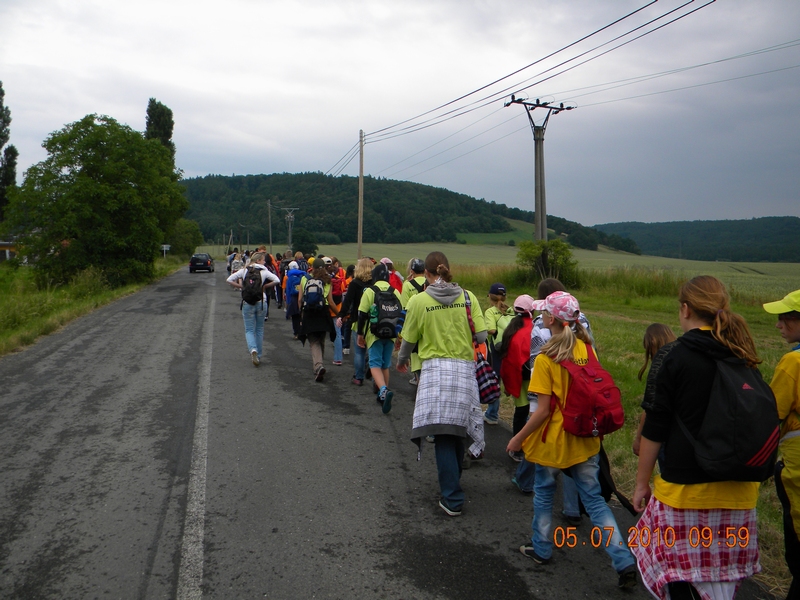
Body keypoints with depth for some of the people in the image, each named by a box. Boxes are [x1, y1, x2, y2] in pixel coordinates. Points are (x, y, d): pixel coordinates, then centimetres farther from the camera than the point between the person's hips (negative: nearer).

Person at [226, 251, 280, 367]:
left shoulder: (244, 270, 3)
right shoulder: (264, 271, -1)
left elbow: (229, 280, -2)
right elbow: (276, 280, -13)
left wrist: (241, 287, 6)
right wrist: (265, 286, 1)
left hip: (247, 303, 0)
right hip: (261, 302, 0)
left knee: (249, 330, 5)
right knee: (259, 329, 14)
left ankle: (253, 350, -22)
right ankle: (258, 356, 18)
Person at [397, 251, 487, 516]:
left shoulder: (419, 300, -3)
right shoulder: (468, 296, 2)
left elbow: (409, 340, 5)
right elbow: (481, 336, -1)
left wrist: (402, 360, 25)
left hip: (435, 368, -3)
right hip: (465, 369, 3)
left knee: (442, 434, 0)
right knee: (457, 430, 18)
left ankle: (452, 499, 0)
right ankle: (451, 483, 36)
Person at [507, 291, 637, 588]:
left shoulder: (546, 359, -20)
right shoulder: (587, 348, -3)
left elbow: (543, 411, -19)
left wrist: (519, 438, -7)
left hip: (553, 441, -5)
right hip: (586, 440, 5)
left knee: (544, 494, 18)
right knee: (594, 499, 12)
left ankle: (541, 549, 33)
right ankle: (624, 562, 6)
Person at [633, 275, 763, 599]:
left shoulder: (677, 357, -10)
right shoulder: (744, 358, 5)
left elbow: (654, 429, -9)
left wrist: (642, 483, 0)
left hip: (686, 485, -5)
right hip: (737, 487, 6)